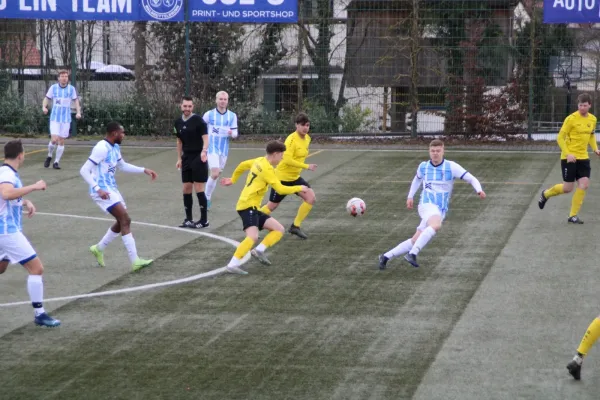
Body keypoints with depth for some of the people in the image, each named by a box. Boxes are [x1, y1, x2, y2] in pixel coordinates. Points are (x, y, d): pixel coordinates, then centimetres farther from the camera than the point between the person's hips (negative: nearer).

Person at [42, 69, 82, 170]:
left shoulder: (71, 89, 0)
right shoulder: (53, 87, -2)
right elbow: (46, 98, 4)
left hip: (66, 119, 1)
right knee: (54, 140, -12)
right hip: (55, 118, -1)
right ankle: (49, 156, 15)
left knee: (61, 142, 3)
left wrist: (78, 112, -10)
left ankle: (56, 162, 16)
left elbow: (76, 101, 6)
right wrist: (44, 107, -17)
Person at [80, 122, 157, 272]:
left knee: (122, 221, 15)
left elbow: (123, 166, 28)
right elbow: (84, 170, -22)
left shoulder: (115, 147, 10)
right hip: (102, 191, -10)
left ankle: (99, 248, 31)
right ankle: (135, 261, -17)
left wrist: (144, 170, 18)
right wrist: (98, 189, -32)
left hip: (111, 189, 10)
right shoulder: (102, 148, -19)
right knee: (125, 220, -16)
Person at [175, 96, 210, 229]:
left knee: (199, 189, -6)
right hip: (186, 158, 6)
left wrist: (204, 151, -32)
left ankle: (204, 220, 2)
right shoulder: (178, 122, 8)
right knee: (186, 189, 7)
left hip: (198, 158, -6)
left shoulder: (198, 120, -10)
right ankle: (189, 219, 16)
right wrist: (179, 158, 16)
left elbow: (205, 138, -14)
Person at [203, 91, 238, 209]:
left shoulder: (232, 116, 2)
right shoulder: (209, 114, -5)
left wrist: (231, 133, -22)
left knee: (216, 175, 12)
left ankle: (208, 198, 28)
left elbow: (235, 134, 1)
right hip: (212, 148, -4)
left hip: (224, 149, 4)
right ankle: (207, 197, -3)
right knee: (215, 174, -18)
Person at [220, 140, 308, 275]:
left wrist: (233, 179, 43)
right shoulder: (267, 169, -15)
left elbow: (242, 165, 29)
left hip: (254, 207, 10)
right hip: (248, 206, -10)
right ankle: (233, 265, -32)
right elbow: (281, 189, -19)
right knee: (253, 237, -30)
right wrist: (299, 188, -5)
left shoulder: (259, 161, 12)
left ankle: (259, 251, -3)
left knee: (279, 229, 6)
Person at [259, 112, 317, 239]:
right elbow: (287, 160, -30)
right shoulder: (292, 139, -23)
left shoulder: (307, 138, 2)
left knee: (311, 198, -8)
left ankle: (295, 226, 2)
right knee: (272, 206, 4)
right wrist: (306, 166, -30)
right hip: (282, 177, -7)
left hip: (295, 177, 7)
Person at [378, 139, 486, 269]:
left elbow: (472, 179, -5)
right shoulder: (423, 166, 6)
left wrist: (479, 190, -24)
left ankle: (386, 257, 15)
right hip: (427, 204, -2)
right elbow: (417, 179, 29)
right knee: (436, 225, -37)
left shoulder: (451, 167, -2)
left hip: (441, 211, 2)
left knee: (415, 241, 1)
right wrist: (410, 196, 24)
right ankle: (413, 254, -39)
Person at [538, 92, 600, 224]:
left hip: (583, 157, 5)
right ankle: (545, 194, 29)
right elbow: (560, 138, -11)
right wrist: (568, 154, -22)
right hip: (569, 158, -5)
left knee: (584, 185, -6)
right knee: (568, 188, 0)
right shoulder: (571, 119, -14)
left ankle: (573, 216, 4)